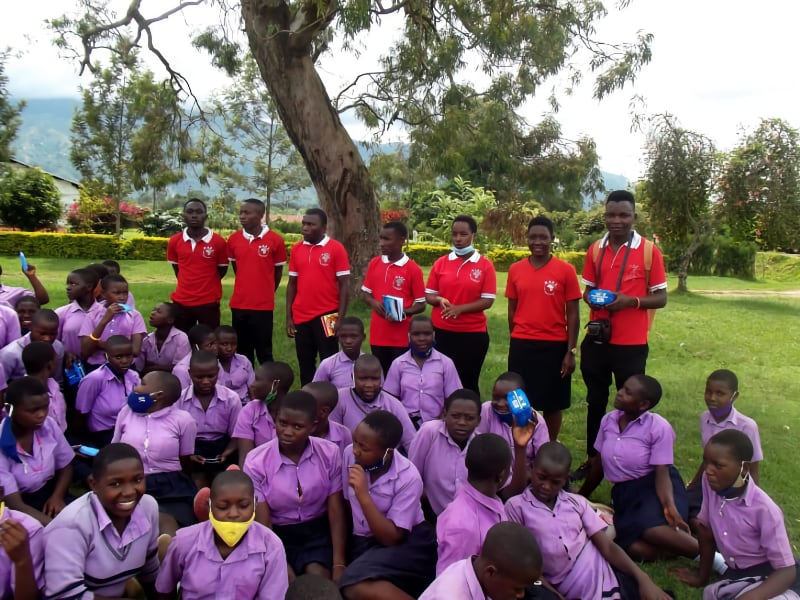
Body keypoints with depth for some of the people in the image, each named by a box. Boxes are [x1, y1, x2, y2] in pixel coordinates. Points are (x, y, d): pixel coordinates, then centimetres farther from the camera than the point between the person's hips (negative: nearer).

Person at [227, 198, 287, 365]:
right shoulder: (233, 239, 3)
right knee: (242, 352, 12)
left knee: (264, 352, 4)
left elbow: (278, 272, 3)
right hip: (238, 305, 4)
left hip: (263, 306, -3)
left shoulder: (275, 240, -8)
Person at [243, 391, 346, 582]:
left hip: (317, 531, 1)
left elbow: (336, 513, -7)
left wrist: (338, 565, -14)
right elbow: (262, 524, -11)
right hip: (278, 534, -1)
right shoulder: (256, 462, -13)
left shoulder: (330, 454, -9)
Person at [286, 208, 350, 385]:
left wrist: (340, 318, -10)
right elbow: (292, 284, 11)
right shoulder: (296, 249, 7)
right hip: (301, 317, 4)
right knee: (305, 365, 13)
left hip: (326, 316, -4)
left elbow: (344, 285, -6)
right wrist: (289, 317, 7)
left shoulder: (336, 248, -6)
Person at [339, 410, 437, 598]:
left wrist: (363, 495, -29)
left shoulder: (408, 478, -20)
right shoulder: (350, 454, -9)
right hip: (364, 543, 5)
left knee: (356, 584, -32)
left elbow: (391, 537, -19)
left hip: (406, 544, -5)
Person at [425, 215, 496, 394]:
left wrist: (459, 308, -19)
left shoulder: (485, 265, -3)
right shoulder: (440, 263, 5)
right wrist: (440, 300, -15)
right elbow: (428, 295, 8)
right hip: (442, 331, 2)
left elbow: (488, 301, -7)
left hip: (473, 333, -2)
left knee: (468, 381, 7)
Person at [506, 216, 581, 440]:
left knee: (552, 403, 10)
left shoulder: (566, 270, -5)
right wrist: (515, 341, 11)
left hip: (554, 346, -2)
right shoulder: (515, 270, 3)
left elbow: (573, 313, -3)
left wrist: (571, 351, -6)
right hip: (521, 346, 2)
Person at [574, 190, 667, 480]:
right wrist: (592, 299, -10)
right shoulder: (595, 249, 5)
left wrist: (631, 301, -22)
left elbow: (660, 298, -4)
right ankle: (592, 459, 27)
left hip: (631, 344, -4)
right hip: (596, 340, 4)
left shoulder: (649, 251, -7)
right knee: (595, 401, 14)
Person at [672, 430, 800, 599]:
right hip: (738, 574, 5)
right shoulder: (709, 482, -14)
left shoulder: (764, 509, -27)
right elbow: (706, 530, 1)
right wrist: (702, 576, 14)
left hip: (773, 575, -5)